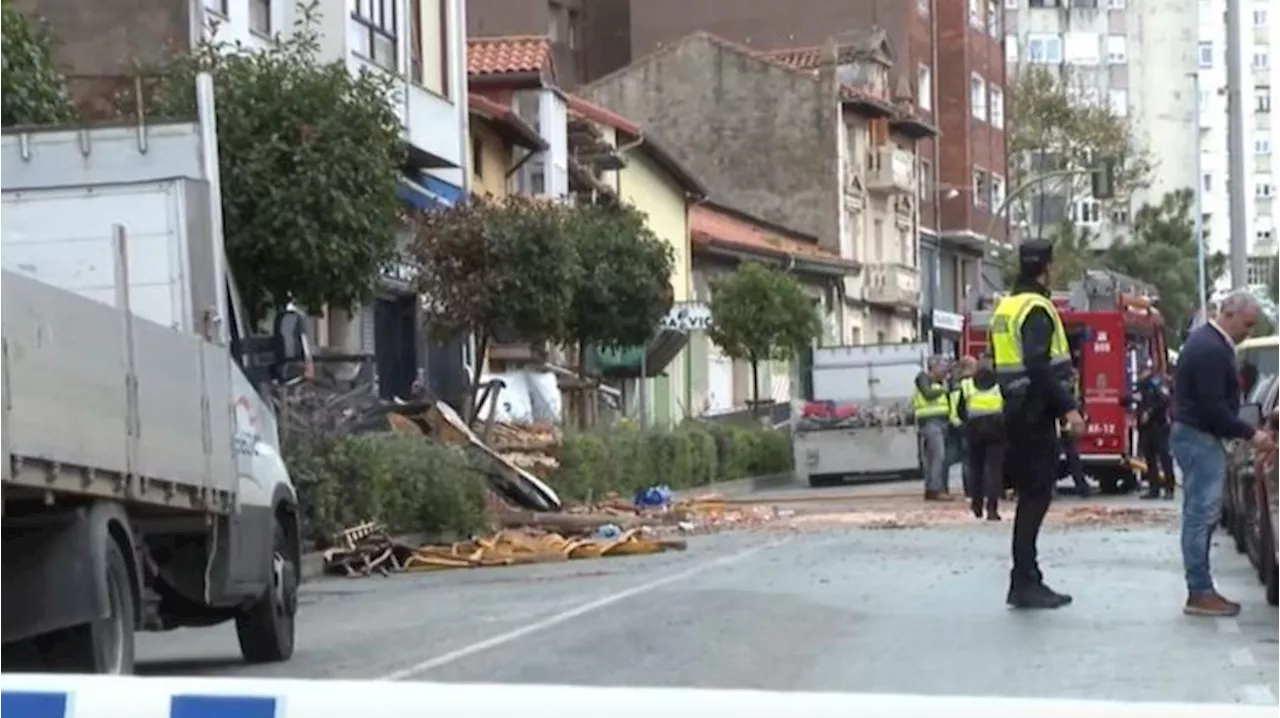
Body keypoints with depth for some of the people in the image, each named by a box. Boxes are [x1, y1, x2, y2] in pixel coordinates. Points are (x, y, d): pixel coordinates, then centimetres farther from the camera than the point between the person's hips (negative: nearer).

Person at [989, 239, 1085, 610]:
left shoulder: (1006, 307, 16)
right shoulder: (1036, 308, -14)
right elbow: (1039, 367, -24)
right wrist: (1068, 407, -25)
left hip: (1017, 410, 10)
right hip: (1035, 413, -10)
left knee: (1032, 495, 13)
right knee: (1036, 495, -8)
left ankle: (1026, 580, 15)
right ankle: (1024, 583, -9)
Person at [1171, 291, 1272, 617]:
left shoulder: (1208, 340, 14)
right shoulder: (1211, 350, -20)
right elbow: (1212, 407, -23)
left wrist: (1246, 430, 15)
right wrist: (1250, 434, -17)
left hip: (1196, 435, 11)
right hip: (1199, 438, -11)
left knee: (1202, 515, 11)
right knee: (1201, 515, -9)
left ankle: (1201, 590, 14)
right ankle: (1200, 593, -8)